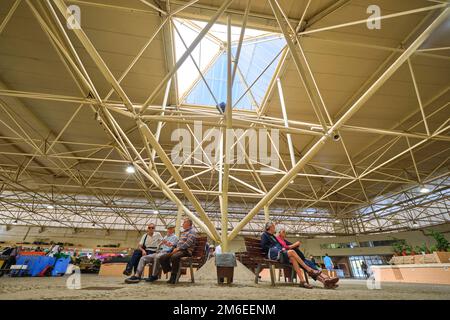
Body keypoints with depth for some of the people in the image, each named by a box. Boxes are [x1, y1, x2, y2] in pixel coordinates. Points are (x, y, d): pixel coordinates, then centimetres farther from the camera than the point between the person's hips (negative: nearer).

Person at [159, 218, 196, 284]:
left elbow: (187, 243, -16)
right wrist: (176, 248, 8)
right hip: (179, 250, 9)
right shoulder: (183, 232, 25)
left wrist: (178, 249, -16)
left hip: (186, 251, -9)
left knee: (174, 257, -38)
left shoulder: (192, 231, -4)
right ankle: (170, 271, -1)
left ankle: (173, 277, -24)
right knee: (162, 258, -6)